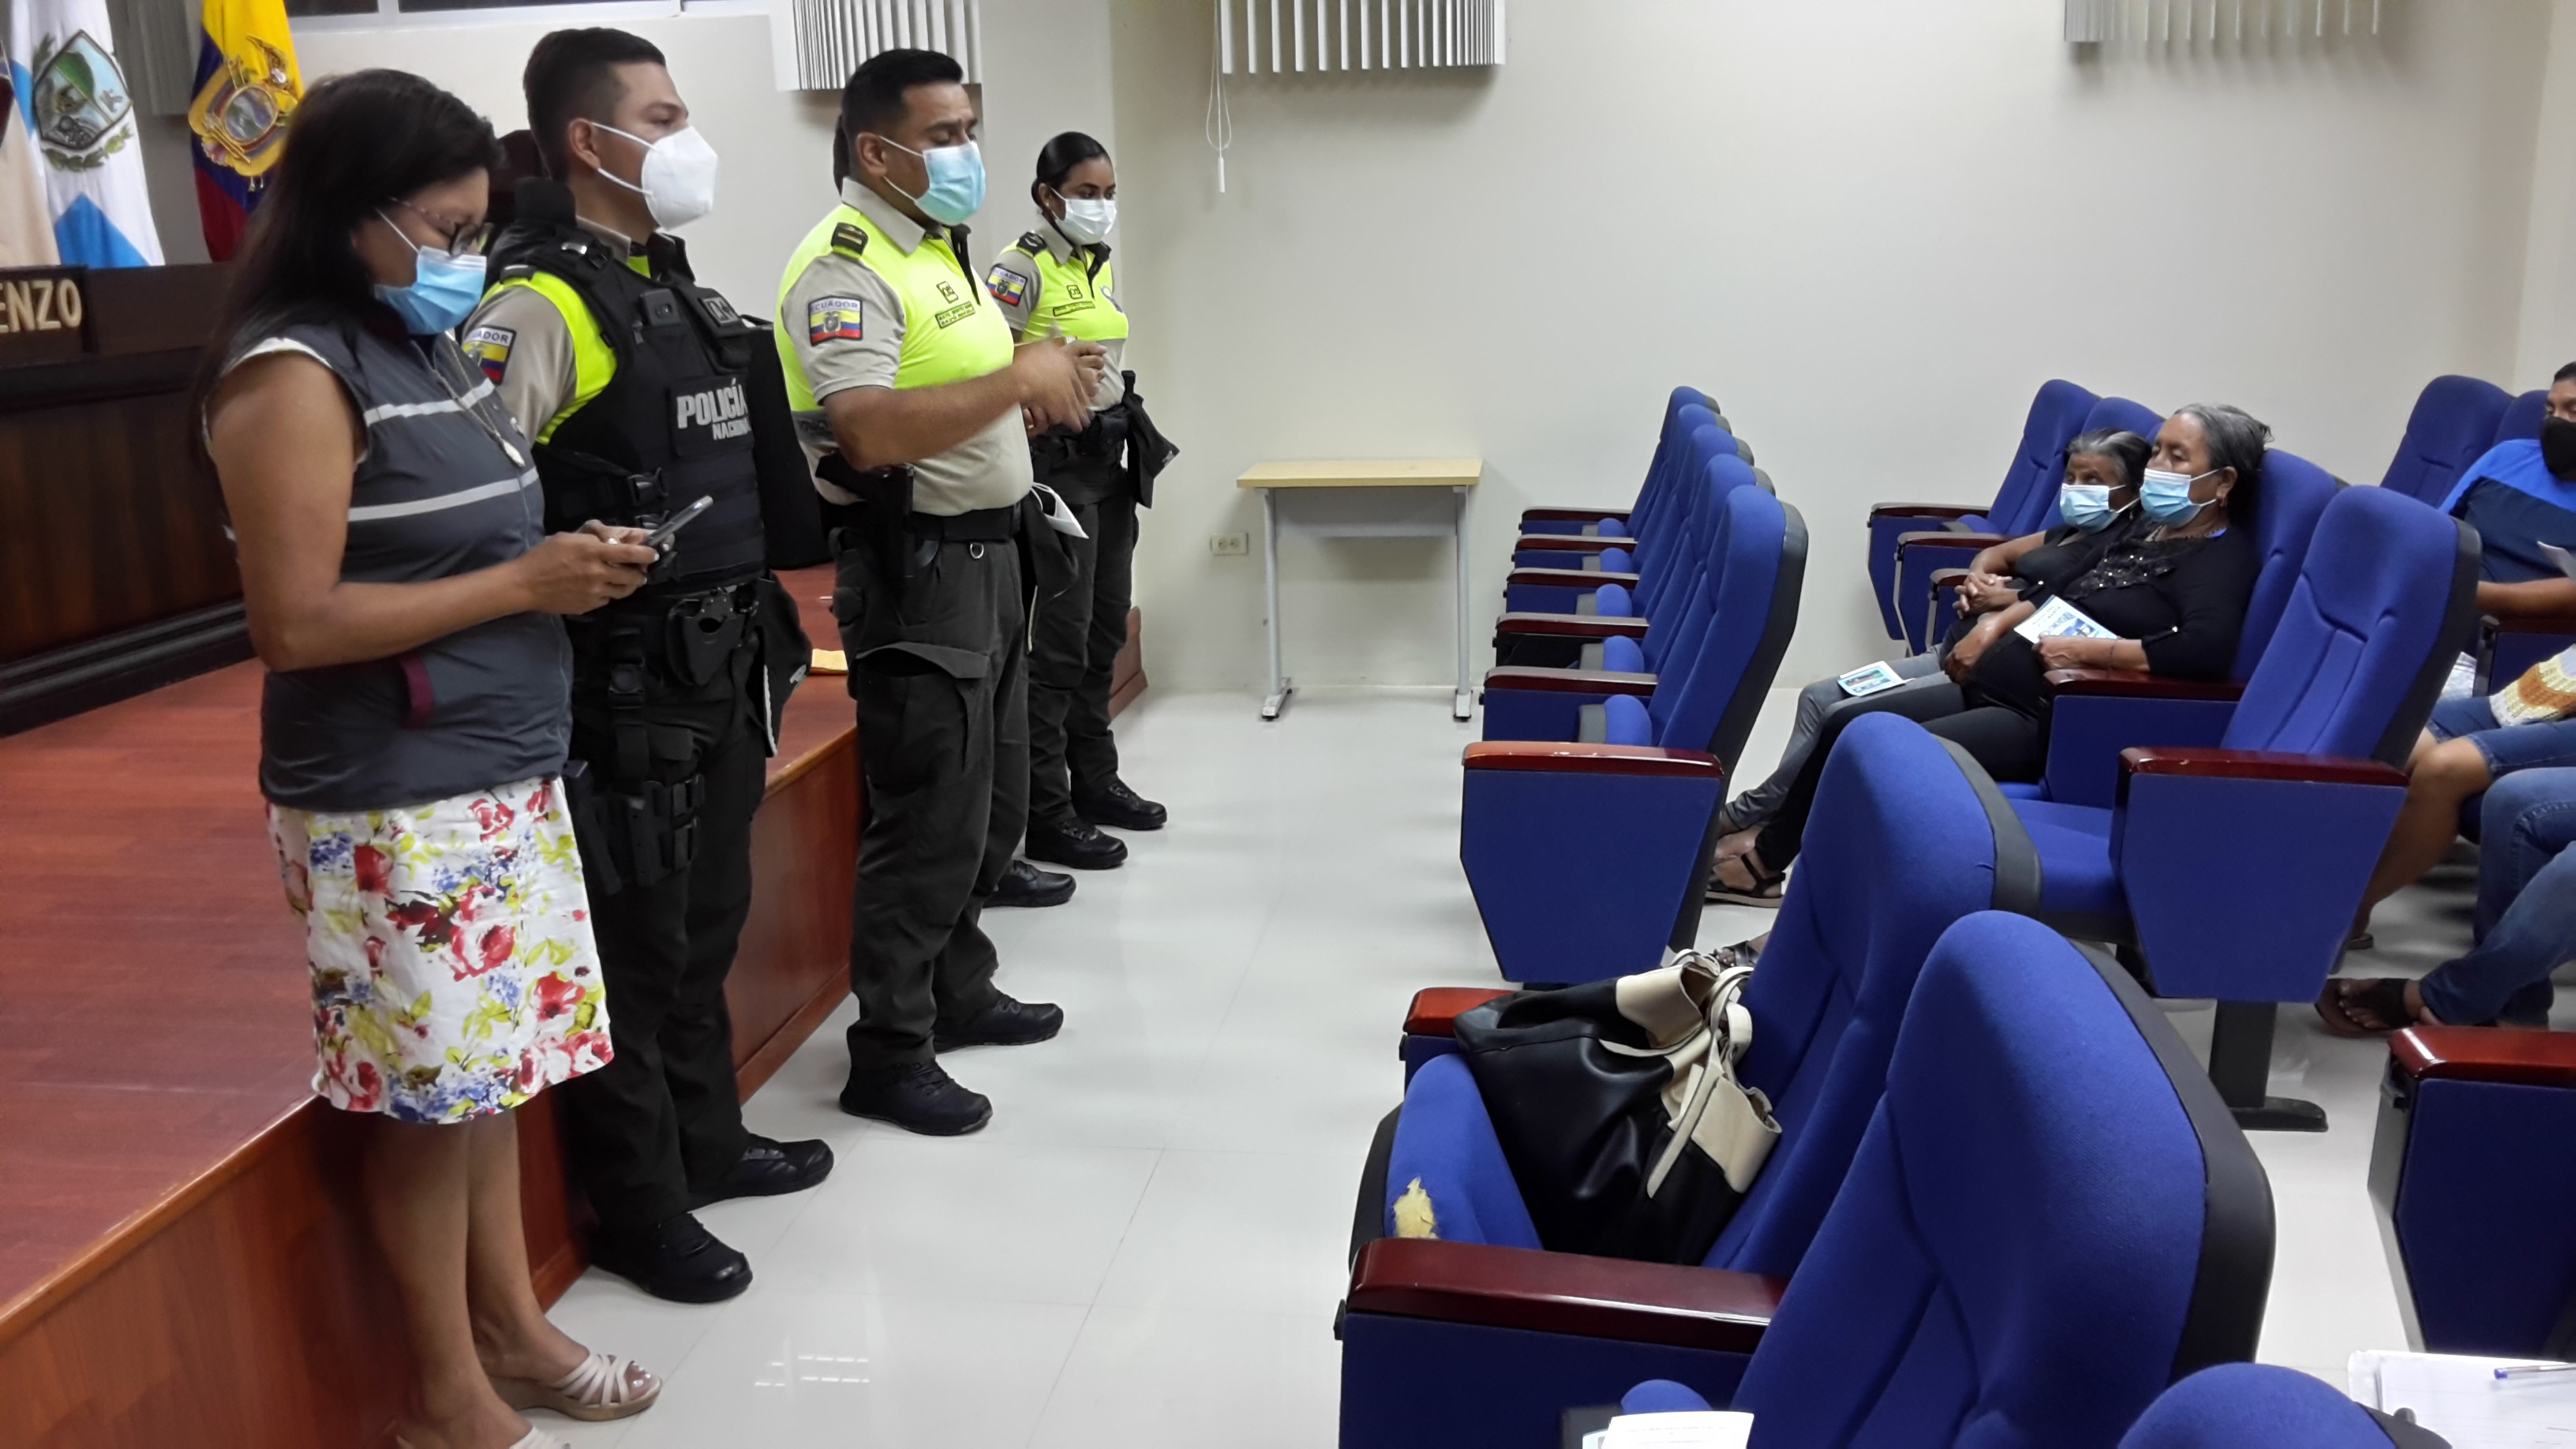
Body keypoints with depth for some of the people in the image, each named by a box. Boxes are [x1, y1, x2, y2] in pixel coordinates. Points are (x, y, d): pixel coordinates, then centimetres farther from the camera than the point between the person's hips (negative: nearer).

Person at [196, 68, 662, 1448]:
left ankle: (513, 1327, 31)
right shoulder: (294, 373, -15)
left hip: (500, 772, 8)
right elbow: (297, 624, -20)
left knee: (491, 1064, 16)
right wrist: (524, 584, -17)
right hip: (393, 804, -8)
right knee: (430, 1094, 3)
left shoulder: (427, 349, 11)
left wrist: (570, 561, 2)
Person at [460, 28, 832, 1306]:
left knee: (705, 926, 21)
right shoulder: (539, 308, -15)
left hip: (722, 673, 9)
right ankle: (638, 1211, 18)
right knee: (630, 950, 3)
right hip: (623, 690, -9)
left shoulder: (679, 293, 14)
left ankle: (705, 1140, 38)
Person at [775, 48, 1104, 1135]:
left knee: (992, 803, 18)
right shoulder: (844, 267, -15)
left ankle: (959, 994, 34)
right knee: (930, 820, -4)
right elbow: (871, 432, -29)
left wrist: (1049, 388, 3)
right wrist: (1019, 378, -23)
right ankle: (887, 1056, 8)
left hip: (986, 554, 10)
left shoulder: (940, 250, 15)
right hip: (913, 568, -10)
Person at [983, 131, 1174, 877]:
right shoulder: (1019, 271, -12)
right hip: (1054, 464, -8)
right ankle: (1043, 815, 0)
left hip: (1110, 462, 8)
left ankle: (1095, 782, 27)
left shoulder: (1104, 266, 13)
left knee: (1106, 632, 14)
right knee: (1061, 642, -7)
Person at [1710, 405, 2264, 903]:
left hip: (2048, 720, -10)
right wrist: (1996, 623, 8)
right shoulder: (2145, 535, 16)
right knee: (1845, 724, 7)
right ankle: (1766, 860, 19)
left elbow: (2208, 648, -30)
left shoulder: (2222, 559, -11)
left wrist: (2084, 649, -23)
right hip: (1987, 689, 10)